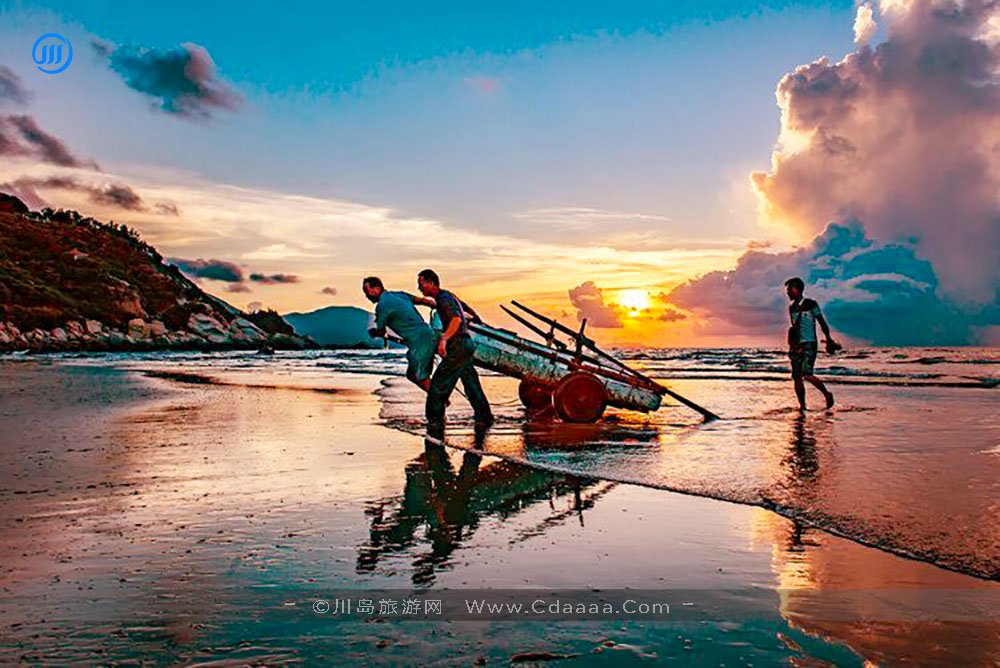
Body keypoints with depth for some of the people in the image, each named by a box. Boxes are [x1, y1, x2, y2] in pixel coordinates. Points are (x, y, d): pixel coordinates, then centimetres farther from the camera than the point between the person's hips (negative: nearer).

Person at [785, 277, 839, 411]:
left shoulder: (811, 304, -4)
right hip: (796, 345, 6)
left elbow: (822, 323, 0)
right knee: (797, 378, 1)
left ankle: (827, 394, 3)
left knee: (807, 375, -19)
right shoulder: (791, 308, 14)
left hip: (809, 344, -6)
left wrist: (829, 340, 1)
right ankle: (802, 406, 8)